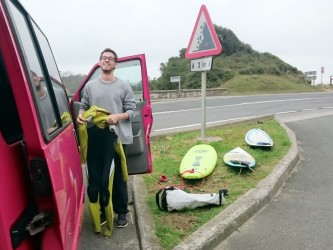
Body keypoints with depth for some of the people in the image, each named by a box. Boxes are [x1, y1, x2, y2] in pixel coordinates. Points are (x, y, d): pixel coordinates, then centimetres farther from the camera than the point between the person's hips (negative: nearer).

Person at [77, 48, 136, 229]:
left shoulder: (124, 86, 2)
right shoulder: (90, 85, 9)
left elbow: (132, 110, 1)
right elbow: (84, 106, 15)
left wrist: (118, 116, -17)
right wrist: (81, 115, -8)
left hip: (117, 137, -2)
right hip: (95, 138, 3)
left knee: (118, 176, 6)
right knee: (96, 177, 9)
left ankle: (121, 212, 21)